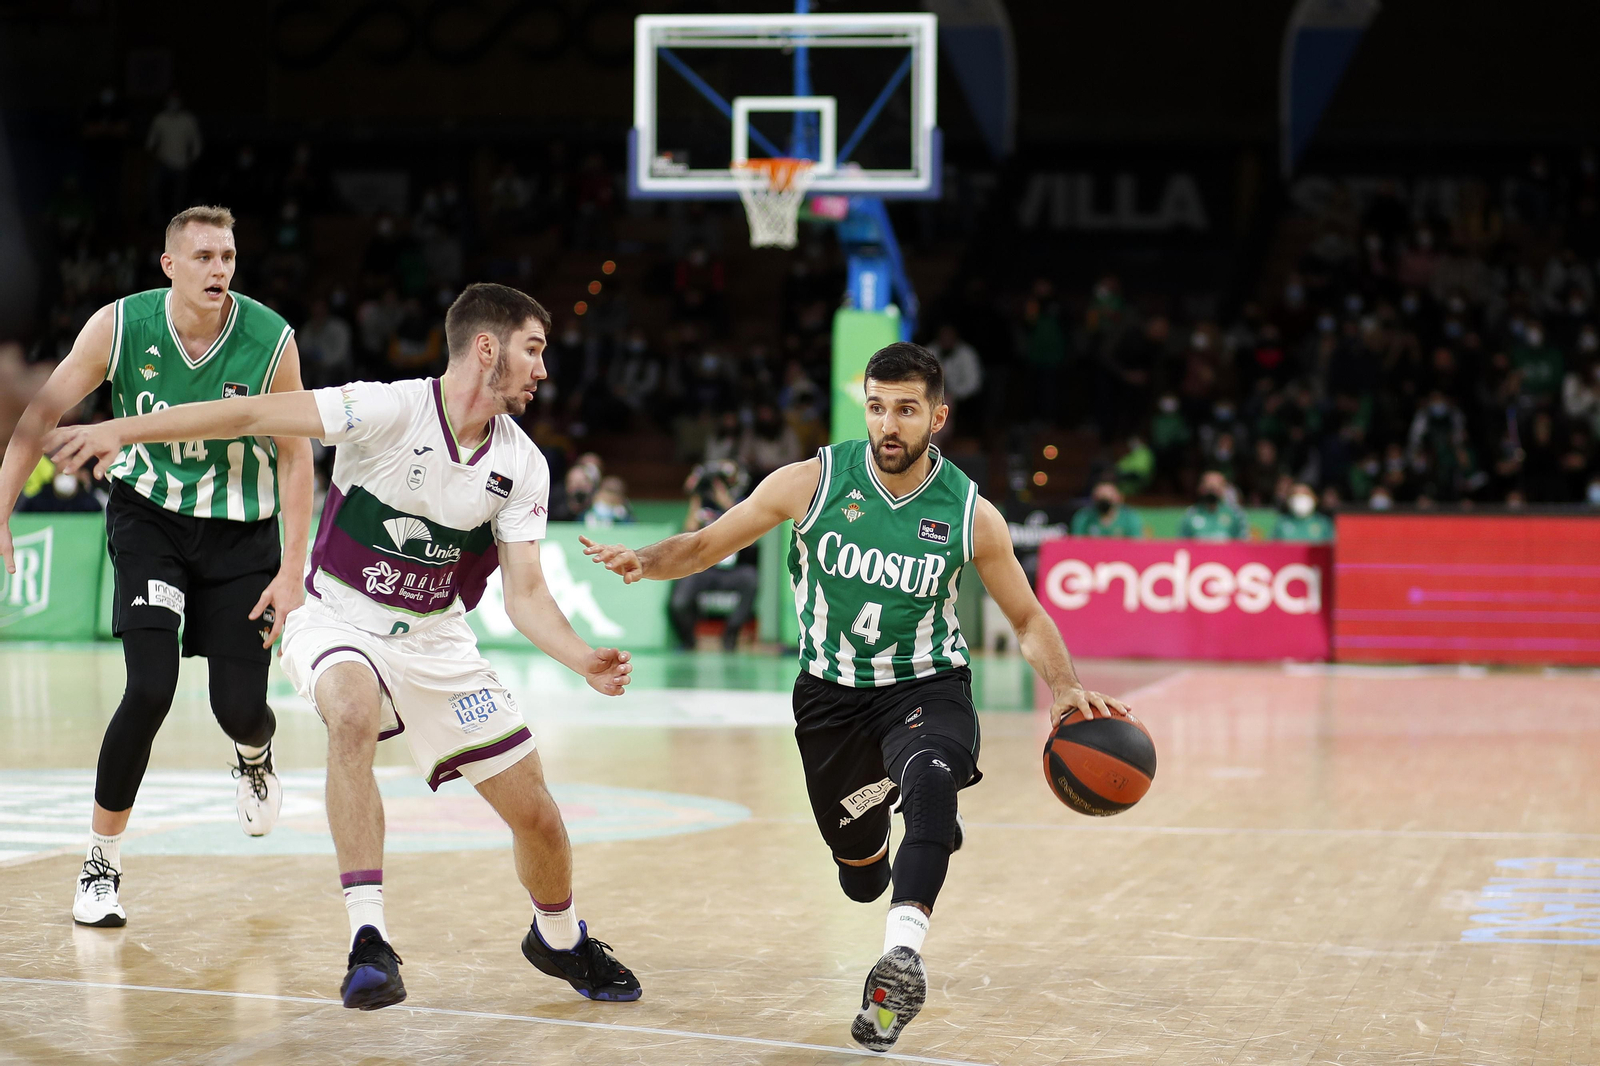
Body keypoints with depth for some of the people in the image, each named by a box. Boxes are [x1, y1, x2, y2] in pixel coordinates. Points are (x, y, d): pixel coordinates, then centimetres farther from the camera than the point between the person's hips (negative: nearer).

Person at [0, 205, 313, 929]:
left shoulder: (270, 339, -17)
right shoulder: (121, 327, -17)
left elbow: (294, 455, -8)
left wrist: (291, 572, -9)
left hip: (241, 529, 1)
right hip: (148, 516, 0)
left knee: (239, 705, -3)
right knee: (150, 690, -17)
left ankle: (255, 753, 39)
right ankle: (102, 862, -1)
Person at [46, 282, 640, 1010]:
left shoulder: (522, 466, -5)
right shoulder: (392, 411, -20)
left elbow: (524, 595, -4)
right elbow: (255, 415, -21)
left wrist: (583, 661, -23)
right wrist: (123, 429, -27)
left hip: (436, 641, 5)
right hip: (340, 621, -5)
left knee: (537, 817, 4)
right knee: (354, 714, -40)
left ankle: (559, 939, 37)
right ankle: (368, 940, -38)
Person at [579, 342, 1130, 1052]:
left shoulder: (971, 514, -12)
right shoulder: (813, 483, -12)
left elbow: (1028, 619, 1)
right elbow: (706, 545, -4)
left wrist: (1065, 688, -18)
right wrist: (644, 560, -25)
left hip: (927, 687, -2)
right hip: (833, 694, 2)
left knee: (930, 784, -36)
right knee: (860, 877, 12)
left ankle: (903, 954, -45)